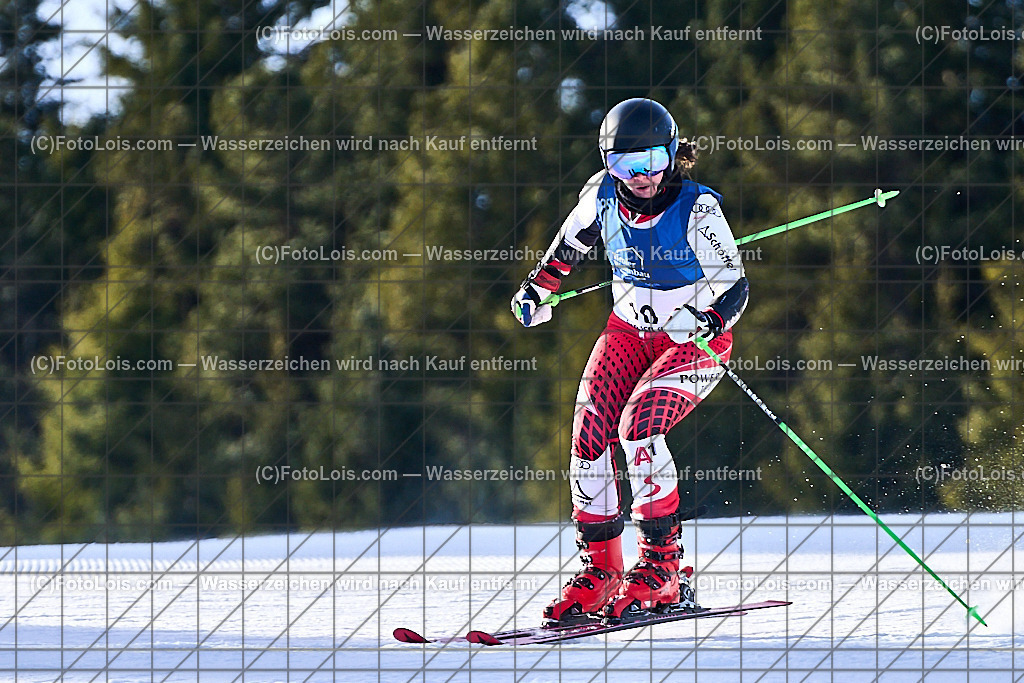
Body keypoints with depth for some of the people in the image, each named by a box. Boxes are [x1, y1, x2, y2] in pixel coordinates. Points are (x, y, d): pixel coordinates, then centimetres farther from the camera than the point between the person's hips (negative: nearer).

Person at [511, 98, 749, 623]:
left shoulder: (697, 209, -21)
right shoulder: (603, 196, -7)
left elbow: (734, 287, -20)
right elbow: (571, 243, 16)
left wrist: (707, 320, -38)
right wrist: (537, 288, 17)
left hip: (696, 340, -5)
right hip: (629, 331, 5)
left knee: (639, 426, -27)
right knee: (590, 433, -14)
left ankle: (662, 569, -21)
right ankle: (599, 570, -4)